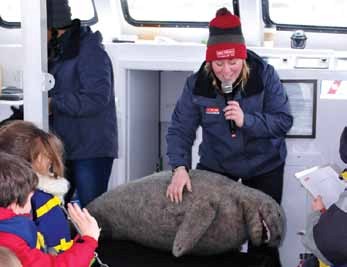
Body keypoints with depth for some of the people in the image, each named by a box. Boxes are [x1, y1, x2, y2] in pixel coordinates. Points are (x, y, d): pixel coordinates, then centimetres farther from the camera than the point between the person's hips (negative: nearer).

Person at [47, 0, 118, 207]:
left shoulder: (89, 51, -15)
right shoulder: (55, 51, 11)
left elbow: (96, 98, -25)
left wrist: (53, 103, -21)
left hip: (91, 151, -9)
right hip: (62, 147, 9)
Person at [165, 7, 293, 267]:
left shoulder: (265, 75, -19)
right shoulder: (197, 84, -16)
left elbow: (284, 121, -19)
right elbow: (180, 129, -17)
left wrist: (246, 120, -34)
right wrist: (180, 167, -31)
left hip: (264, 166, -1)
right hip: (216, 165, 1)